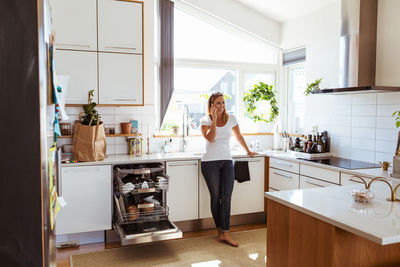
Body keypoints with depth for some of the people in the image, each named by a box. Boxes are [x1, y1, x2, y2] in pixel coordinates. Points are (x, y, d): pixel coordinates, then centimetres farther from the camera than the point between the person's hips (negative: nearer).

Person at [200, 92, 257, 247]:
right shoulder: (205, 120, 1)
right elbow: (210, 138, -17)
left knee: (226, 198, -5)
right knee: (216, 197, 2)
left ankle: (225, 233, -3)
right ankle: (220, 231, 14)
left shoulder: (231, 118, 9)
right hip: (210, 162, -2)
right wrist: (214, 119, -15)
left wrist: (248, 151, 28)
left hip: (227, 161, 3)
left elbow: (239, 137, 22)